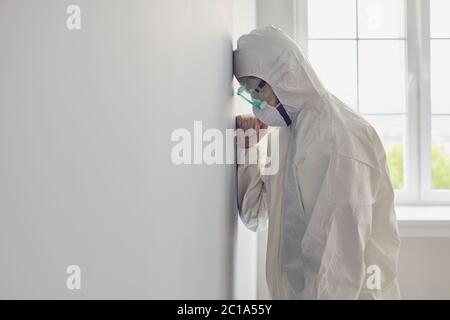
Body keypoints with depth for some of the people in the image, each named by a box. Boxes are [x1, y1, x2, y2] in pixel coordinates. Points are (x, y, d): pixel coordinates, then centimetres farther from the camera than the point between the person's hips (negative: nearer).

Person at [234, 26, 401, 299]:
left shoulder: (342, 133, -21)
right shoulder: (288, 132, 4)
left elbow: (344, 250, -25)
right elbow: (257, 217, 2)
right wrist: (247, 149, -6)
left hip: (348, 291, -7)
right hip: (295, 287, 8)